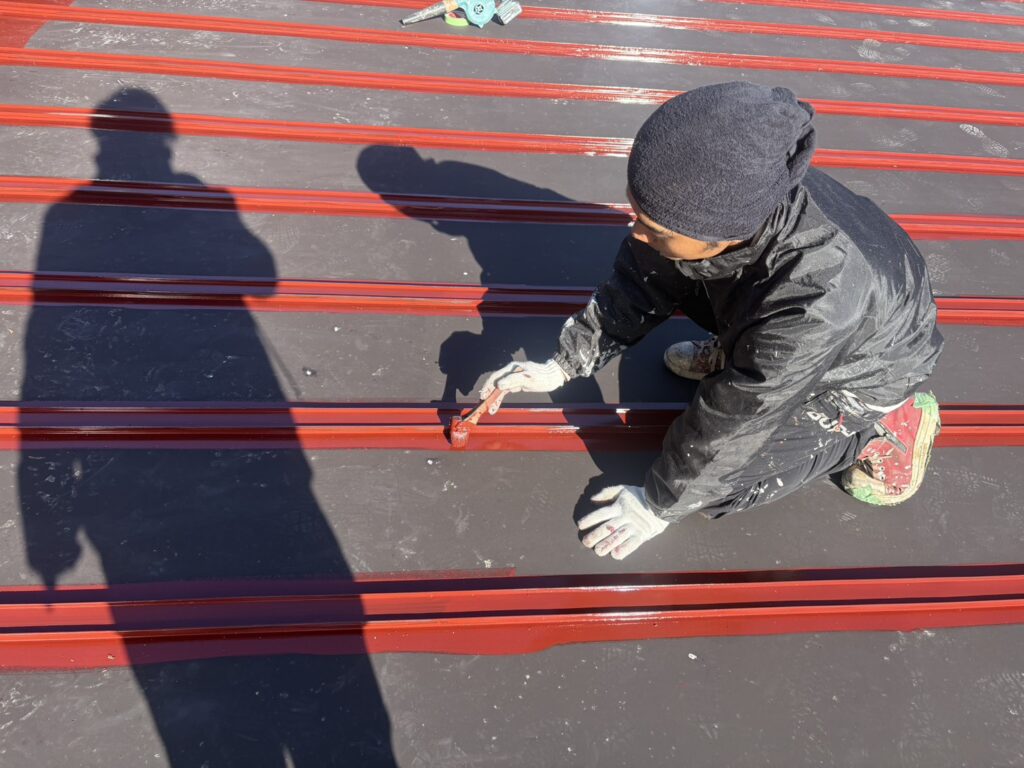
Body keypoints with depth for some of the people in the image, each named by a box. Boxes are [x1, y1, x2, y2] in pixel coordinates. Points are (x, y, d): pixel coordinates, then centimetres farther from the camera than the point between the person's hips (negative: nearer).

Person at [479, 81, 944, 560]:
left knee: (720, 482, -14)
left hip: (862, 365, -5)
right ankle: (734, 354, 17)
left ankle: (895, 421, 4)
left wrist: (658, 506, -17)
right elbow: (641, 285, -11)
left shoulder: (815, 300, -46)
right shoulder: (719, 204, -29)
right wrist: (562, 366, -8)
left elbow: (729, 424, -32)